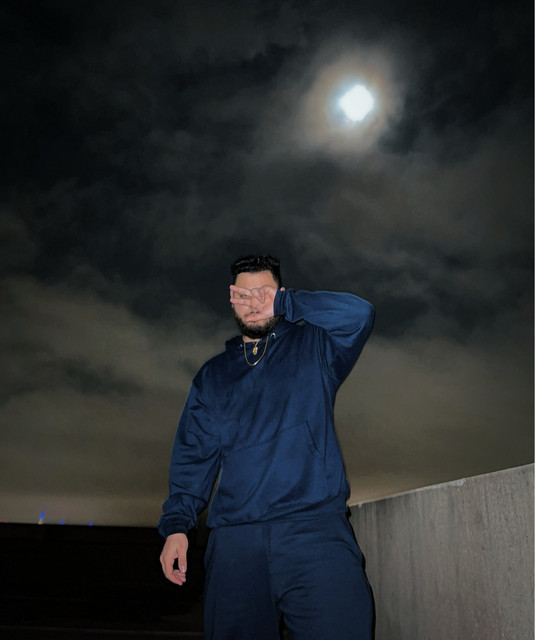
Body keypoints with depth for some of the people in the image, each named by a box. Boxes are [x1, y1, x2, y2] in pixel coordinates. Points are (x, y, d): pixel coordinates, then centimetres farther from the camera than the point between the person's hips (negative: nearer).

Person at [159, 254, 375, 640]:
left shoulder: (312, 347, 12)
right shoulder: (213, 375, 19)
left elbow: (359, 314, -8)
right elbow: (194, 455, 14)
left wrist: (284, 303, -2)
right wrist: (176, 524, 2)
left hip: (314, 528, -2)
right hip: (236, 536, 3)